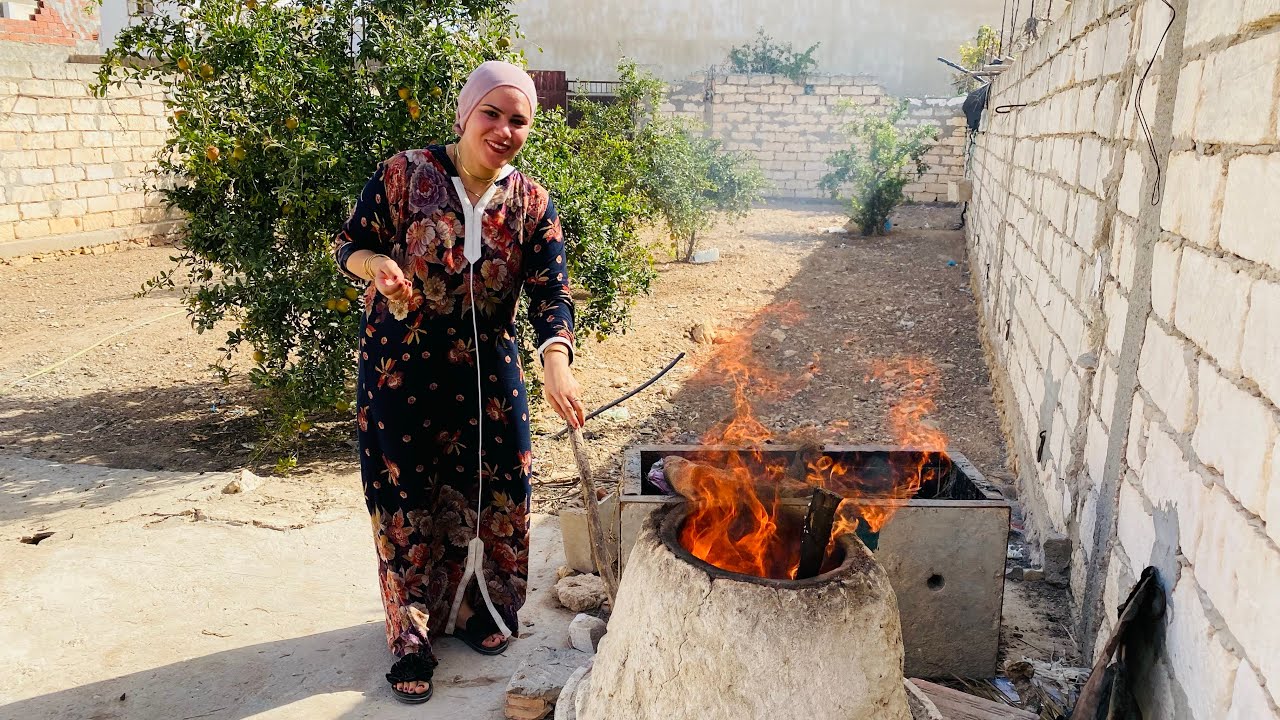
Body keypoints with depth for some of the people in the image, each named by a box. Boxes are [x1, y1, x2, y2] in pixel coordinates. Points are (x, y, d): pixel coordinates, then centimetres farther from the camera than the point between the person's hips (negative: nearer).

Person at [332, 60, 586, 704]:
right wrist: (378, 264, -27)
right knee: (408, 502, 5)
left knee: (490, 495, 9)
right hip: (401, 370, -2)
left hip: (488, 373, 3)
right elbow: (348, 245, -2)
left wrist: (557, 364, -30)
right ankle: (411, 637, 23)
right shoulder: (405, 175, -10)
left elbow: (551, 292, -12)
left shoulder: (531, 204, -4)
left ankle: (474, 609, 35)